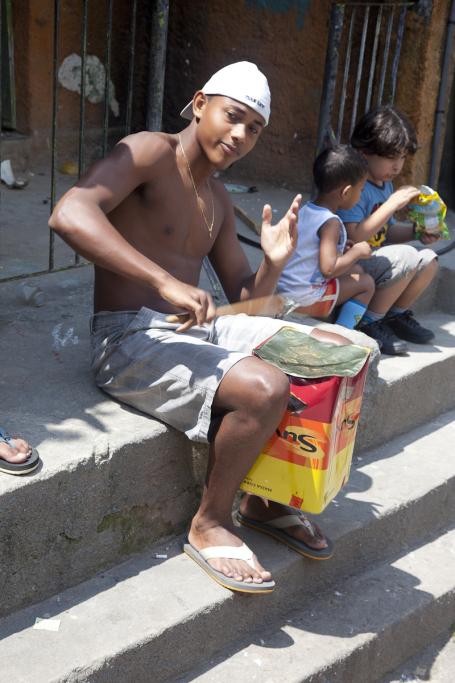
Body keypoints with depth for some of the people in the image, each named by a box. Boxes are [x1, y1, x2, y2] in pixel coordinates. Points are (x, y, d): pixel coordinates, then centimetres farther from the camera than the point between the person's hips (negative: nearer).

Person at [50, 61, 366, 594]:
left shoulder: (217, 201, 17)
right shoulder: (149, 152, -9)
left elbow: (243, 297, 18)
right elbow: (69, 214, -28)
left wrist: (273, 262, -5)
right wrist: (166, 282, -34)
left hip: (194, 330, 9)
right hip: (128, 339, -9)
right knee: (266, 387, -30)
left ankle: (265, 499, 11)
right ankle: (209, 525, -5)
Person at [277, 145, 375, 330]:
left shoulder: (304, 210, 5)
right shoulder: (331, 223, -20)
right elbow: (328, 269, -27)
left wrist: (342, 250, 10)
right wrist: (356, 252, -12)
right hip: (304, 300, -9)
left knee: (357, 270, 20)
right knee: (366, 283, 3)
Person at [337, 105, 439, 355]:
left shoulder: (386, 185, 11)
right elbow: (353, 237, -28)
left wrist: (416, 231, 1)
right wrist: (392, 204, -27)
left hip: (374, 257, 10)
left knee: (429, 259, 0)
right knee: (406, 257, -27)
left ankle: (397, 316, 15)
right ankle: (369, 323, -13)